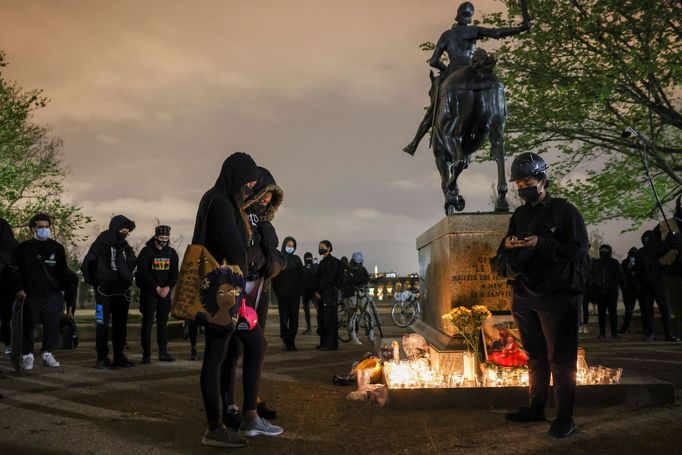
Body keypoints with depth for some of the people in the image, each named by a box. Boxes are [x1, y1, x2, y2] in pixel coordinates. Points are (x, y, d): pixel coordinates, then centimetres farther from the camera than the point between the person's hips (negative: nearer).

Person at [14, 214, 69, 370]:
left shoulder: (57, 247, 9)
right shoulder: (24, 248, 5)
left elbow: (62, 271, 13)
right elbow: (17, 270, 4)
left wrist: (64, 289, 7)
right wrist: (19, 289, -6)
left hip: (53, 295, 2)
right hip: (30, 295, -1)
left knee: (52, 326, 2)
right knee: (28, 326, 1)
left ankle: (47, 354, 14)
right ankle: (27, 356, 11)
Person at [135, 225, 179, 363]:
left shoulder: (172, 252, 8)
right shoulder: (147, 251, -5)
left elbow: (175, 273, 6)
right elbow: (143, 272, -10)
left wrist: (168, 287, -10)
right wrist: (157, 288, -13)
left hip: (165, 291, 4)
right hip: (149, 291, -4)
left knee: (163, 322, 7)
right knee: (148, 322, -4)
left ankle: (163, 352, 11)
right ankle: (146, 353, -1)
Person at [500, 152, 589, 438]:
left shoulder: (564, 210, -4)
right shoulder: (519, 215, 13)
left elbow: (578, 248, -12)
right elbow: (508, 254, 16)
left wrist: (541, 243, -22)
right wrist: (508, 246, -8)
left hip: (557, 296, -6)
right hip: (524, 295, 6)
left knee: (560, 359, -1)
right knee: (535, 356, 14)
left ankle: (564, 417, 8)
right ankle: (536, 408, 25)